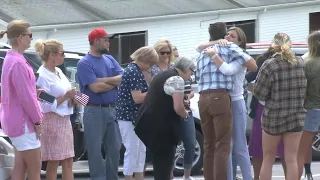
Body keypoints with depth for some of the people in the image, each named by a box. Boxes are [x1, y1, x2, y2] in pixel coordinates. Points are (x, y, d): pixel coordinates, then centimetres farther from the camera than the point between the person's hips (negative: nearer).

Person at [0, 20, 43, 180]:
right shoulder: (18, 63, -21)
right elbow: (25, 97, -21)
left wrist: (36, 92, 5)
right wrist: (37, 120, -12)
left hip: (16, 121, 10)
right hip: (22, 122, -10)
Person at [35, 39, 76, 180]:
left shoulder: (59, 72, 11)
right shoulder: (42, 76, -15)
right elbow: (45, 106, -20)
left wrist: (72, 99, 0)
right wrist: (65, 97, -19)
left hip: (64, 120, 9)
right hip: (52, 122, -9)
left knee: (68, 162, 9)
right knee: (53, 163, -5)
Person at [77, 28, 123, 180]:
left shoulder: (110, 60, 14)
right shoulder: (85, 63, -7)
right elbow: (96, 87, -17)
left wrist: (104, 80, -12)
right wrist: (115, 82, -3)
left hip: (113, 110, 6)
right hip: (95, 111, -6)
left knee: (115, 149, 9)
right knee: (96, 150, -2)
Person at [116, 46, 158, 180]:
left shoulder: (135, 70, 13)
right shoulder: (134, 72, -19)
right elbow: (137, 98, -24)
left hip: (135, 117, 11)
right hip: (128, 117, -11)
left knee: (140, 150, 14)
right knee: (132, 151, -6)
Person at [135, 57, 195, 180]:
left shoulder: (163, 75, 21)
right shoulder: (177, 79, -10)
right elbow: (178, 107, -16)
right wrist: (185, 115, 4)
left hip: (149, 123, 9)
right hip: (161, 126, -9)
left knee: (159, 162, 15)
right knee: (164, 165, -5)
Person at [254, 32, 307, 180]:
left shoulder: (270, 65, -16)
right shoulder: (300, 63, -2)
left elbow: (259, 93, -11)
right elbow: (304, 89, 5)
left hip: (273, 116, -3)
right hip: (296, 117, 3)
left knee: (268, 159, 11)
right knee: (291, 159, 5)